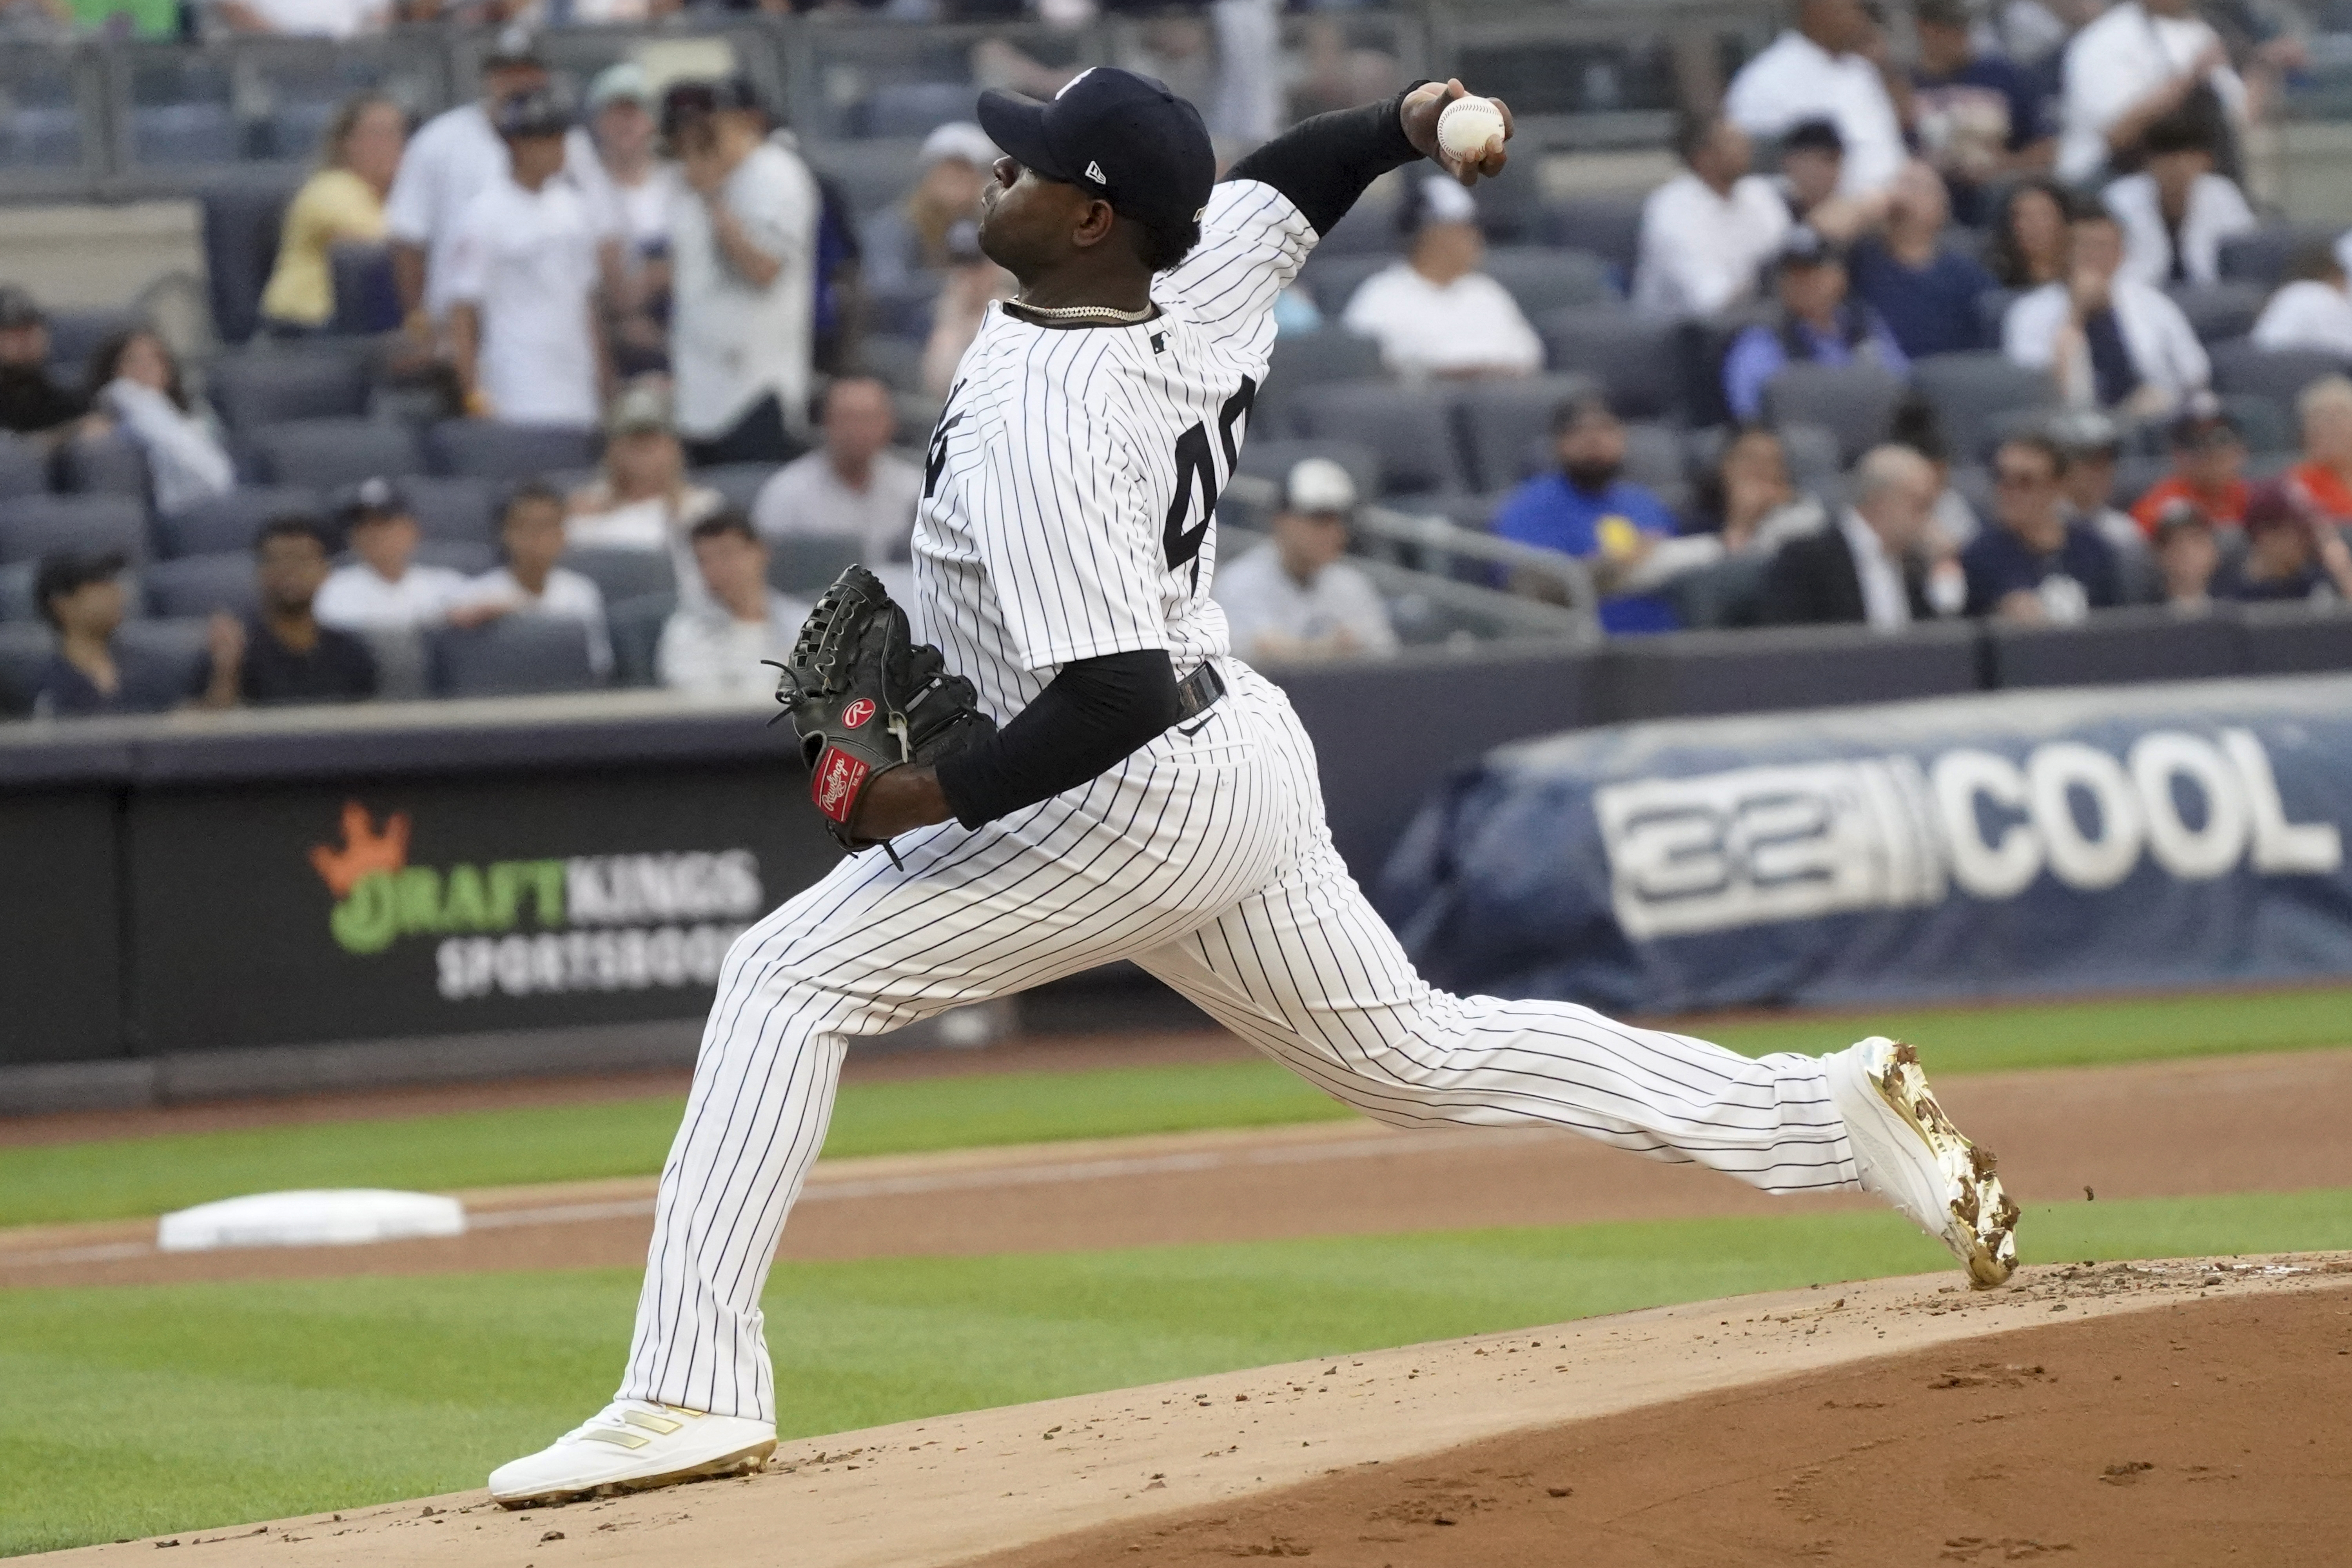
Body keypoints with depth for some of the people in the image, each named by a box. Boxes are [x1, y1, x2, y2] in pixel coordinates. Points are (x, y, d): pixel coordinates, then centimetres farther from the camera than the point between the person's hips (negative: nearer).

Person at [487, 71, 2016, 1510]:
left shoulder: (1035, 411, -25)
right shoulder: (1195, 286, 0)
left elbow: (1110, 696, -30)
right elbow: (1281, 180, 22)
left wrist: (941, 794, -21)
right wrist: (1413, 122, 5)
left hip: (1135, 799, -9)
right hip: (1246, 757, 9)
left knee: (789, 981, -8)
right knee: (1426, 1056, 20)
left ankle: (694, 1391, -13)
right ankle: (1837, 1110, 15)